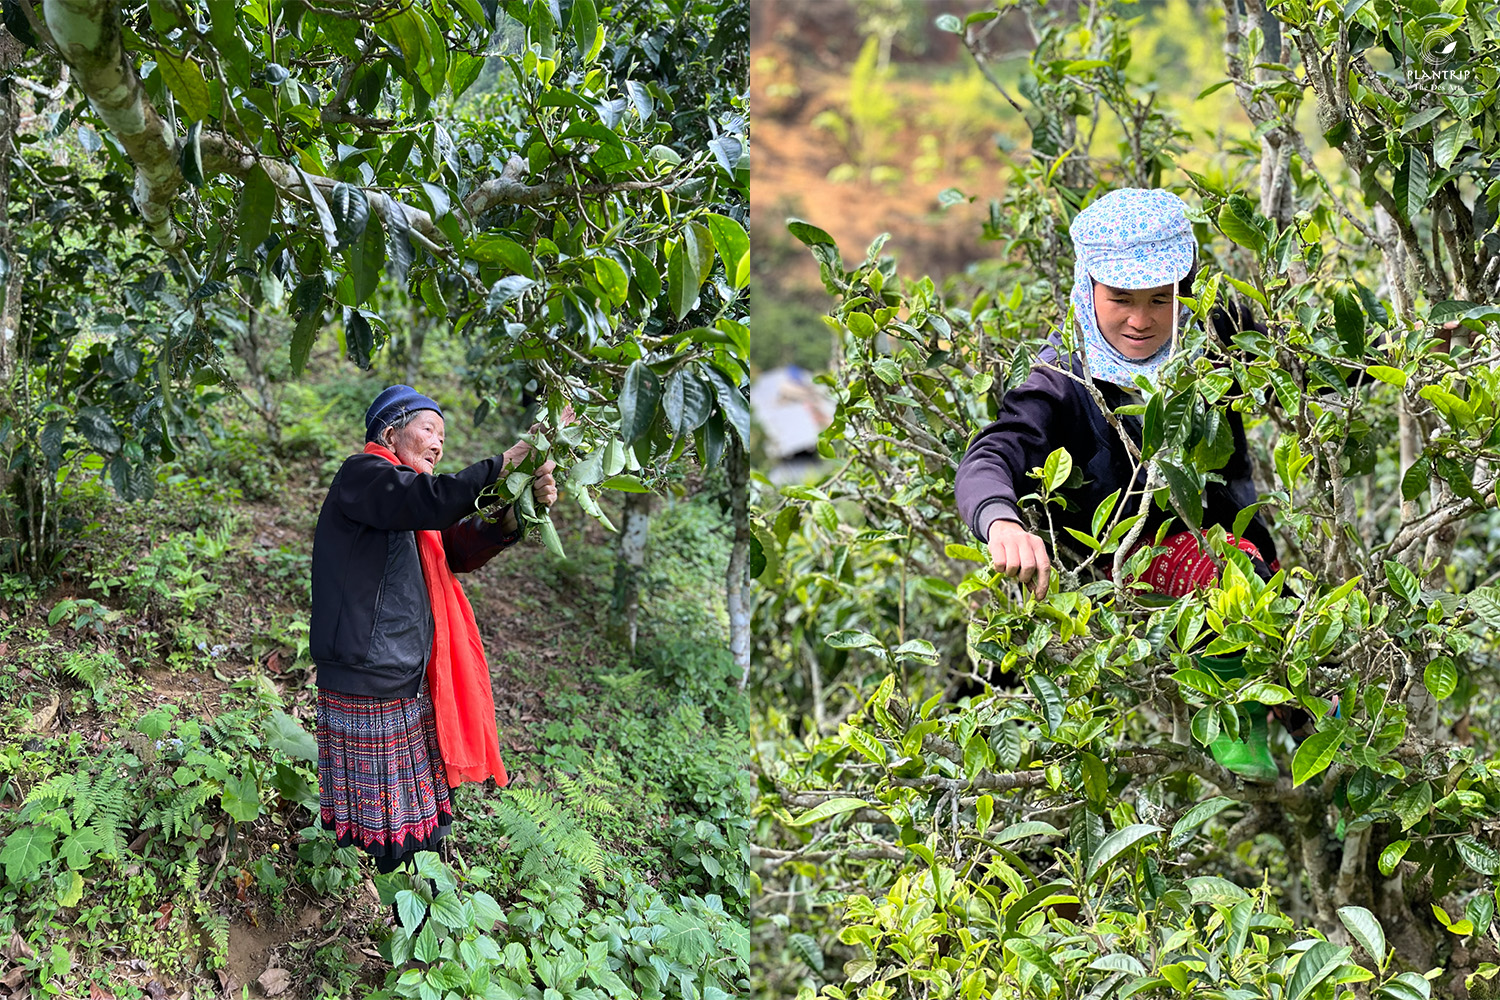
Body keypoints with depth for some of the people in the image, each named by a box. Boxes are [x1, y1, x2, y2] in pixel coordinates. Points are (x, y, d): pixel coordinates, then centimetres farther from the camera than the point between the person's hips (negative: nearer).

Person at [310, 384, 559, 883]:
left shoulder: (404, 499, 21)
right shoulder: (362, 475, -8)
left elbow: (460, 550, 13)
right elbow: (433, 501, -26)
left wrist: (518, 511, -4)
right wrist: (503, 463, -20)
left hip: (410, 689, 10)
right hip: (366, 688, -10)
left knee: (422, 823, 11)